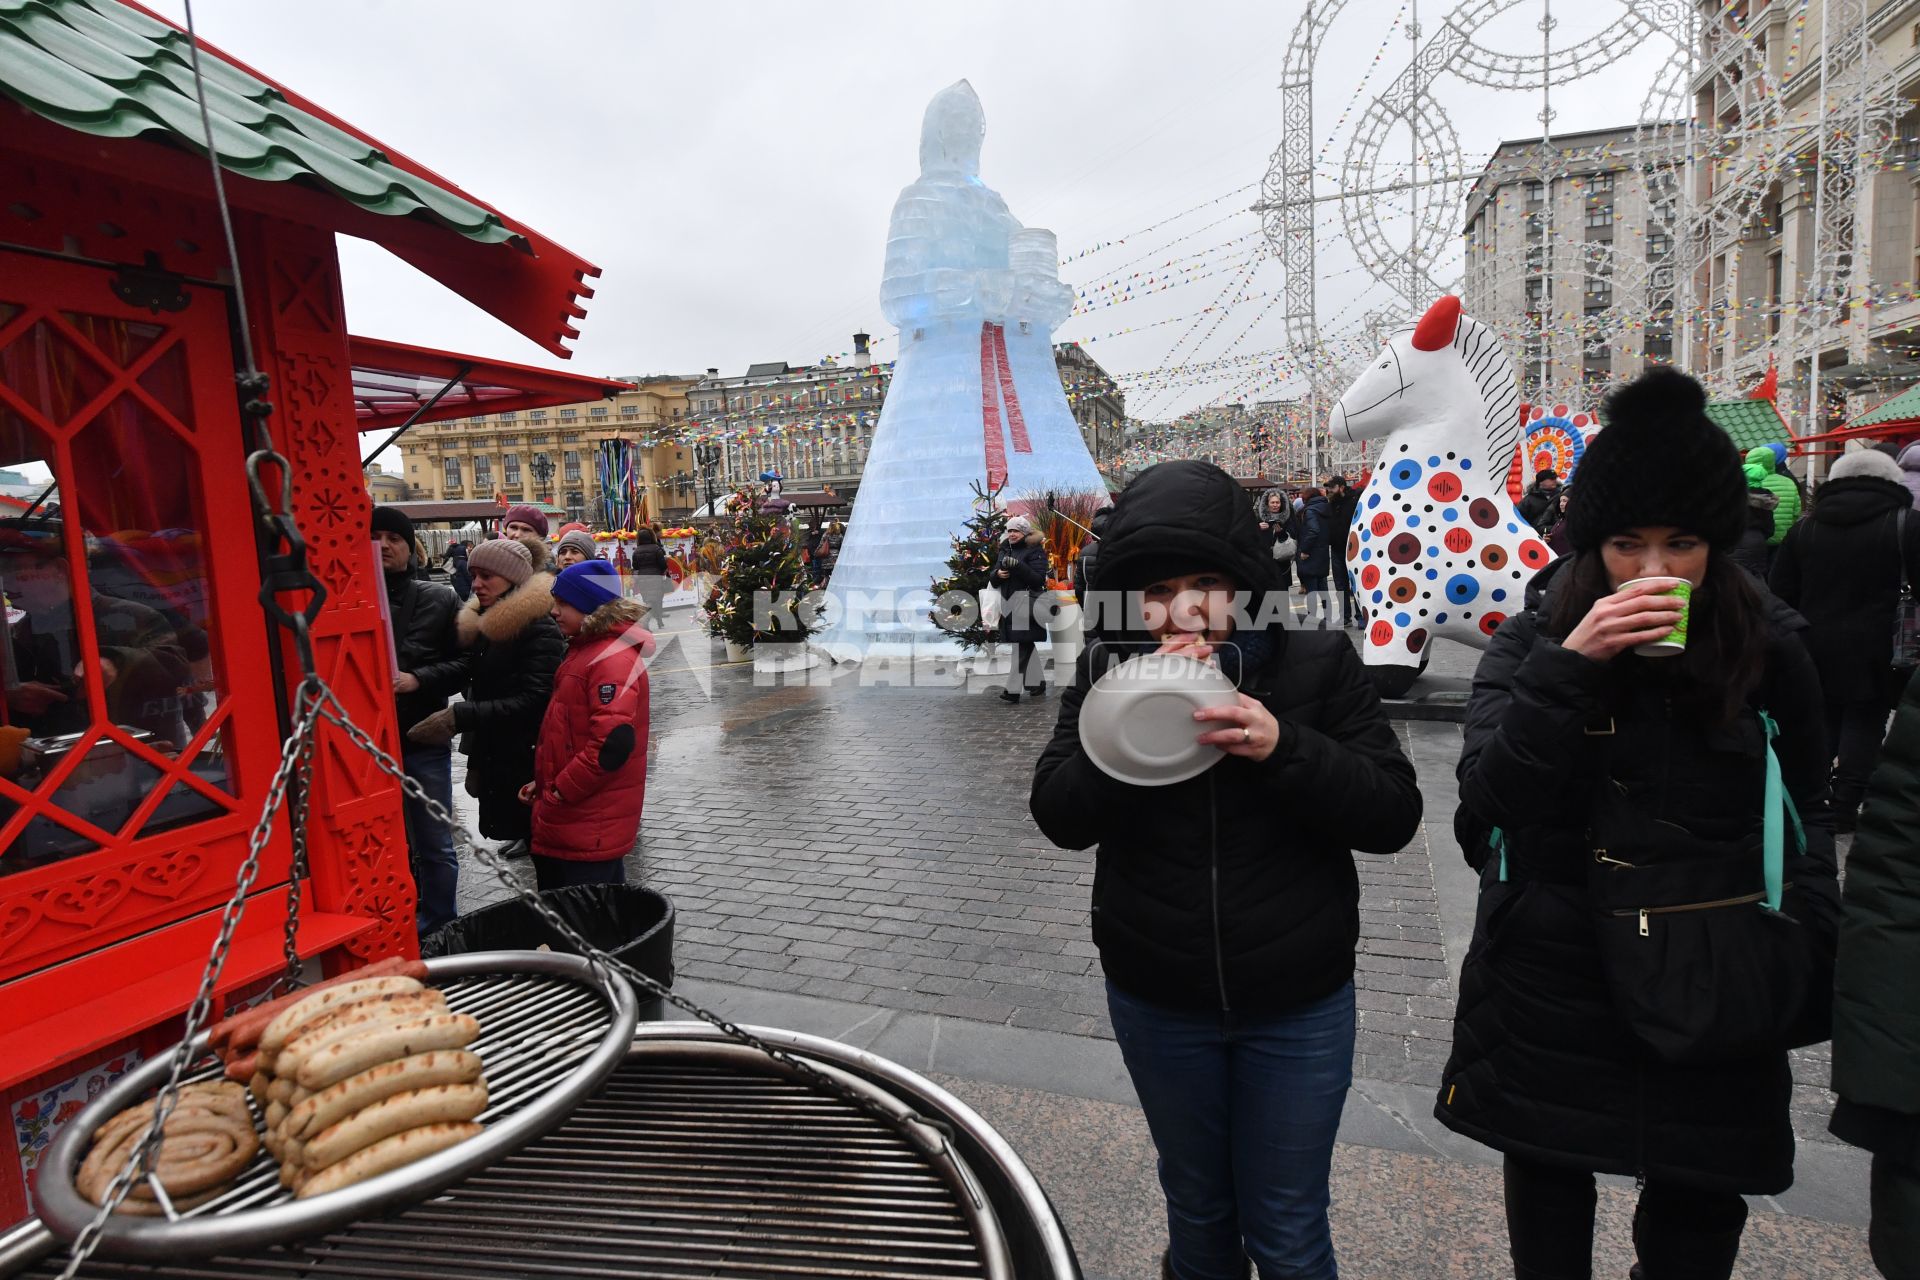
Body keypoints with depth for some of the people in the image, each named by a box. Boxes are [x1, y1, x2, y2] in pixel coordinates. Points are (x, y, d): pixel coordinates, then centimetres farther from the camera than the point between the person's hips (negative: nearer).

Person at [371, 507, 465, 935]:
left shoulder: (439, 599, 2)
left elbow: (463, 662, 0)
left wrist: (417, 679, -14)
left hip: (424, 739, 0)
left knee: (434, 845, 10)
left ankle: (439, 928, 25)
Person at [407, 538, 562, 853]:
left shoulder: (539, 629, -13)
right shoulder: (484, 624, 13)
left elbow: (532, 701, -21)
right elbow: (479, 692, 18)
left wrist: (459, 717, -25)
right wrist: (476, 759, 17)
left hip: (530, 764, -7)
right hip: (496, 762, 8)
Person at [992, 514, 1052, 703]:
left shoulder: (1034, 551, -3)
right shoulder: (1005, 550, 18)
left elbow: (1039, 579, -13)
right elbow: (994, 580, 18)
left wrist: (1018, 566, -22)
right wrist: (998, 573, -5)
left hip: (1027, 604, -7)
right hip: (1008, 604, 7)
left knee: (1021, 646, -8)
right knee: (1026, 646, 11)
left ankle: (1014, 689, -8)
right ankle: (1038, 684, 19)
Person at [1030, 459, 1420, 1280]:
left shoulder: (1317, 661, -11)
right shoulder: (1110, 671, -9)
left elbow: (1393, 814, -12)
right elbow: (1060, 817, -14)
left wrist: (1283, 747, -29)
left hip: (1298, 1005, -1)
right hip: (1157, 1002, 1)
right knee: (1197, 1209, 24)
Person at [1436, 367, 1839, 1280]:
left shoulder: (1769, 647, -3)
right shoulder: (1532, 638, -8)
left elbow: (1806, 810, 8)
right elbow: (1487, 796, -19)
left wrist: (1806, 948, -1)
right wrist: (1569, 667, -28)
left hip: (1710, 987, 1)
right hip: (1553, 978, -1)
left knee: (1697, 1205, 17)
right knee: (1547, 1176, 18)